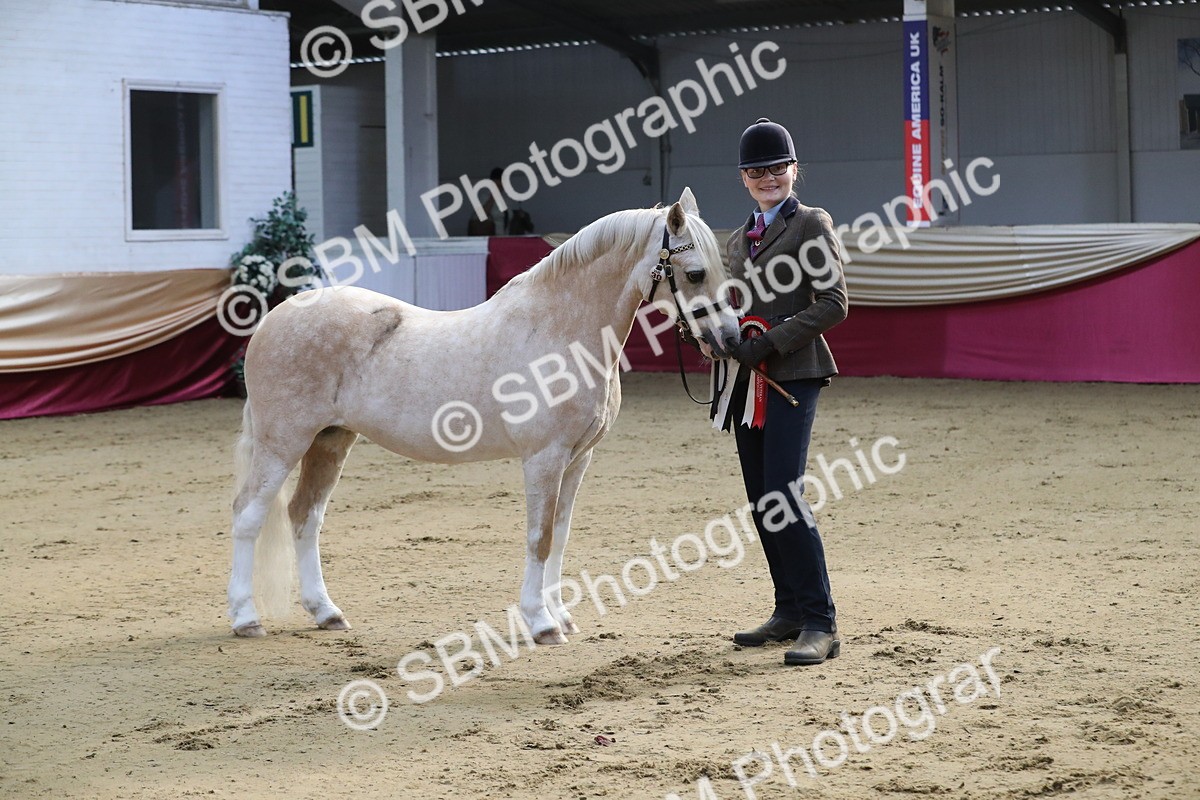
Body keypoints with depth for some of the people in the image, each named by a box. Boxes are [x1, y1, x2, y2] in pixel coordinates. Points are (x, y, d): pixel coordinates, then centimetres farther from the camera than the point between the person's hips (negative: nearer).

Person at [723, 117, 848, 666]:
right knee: (760, 501, 8)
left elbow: (833, 303, -12)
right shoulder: (740, 238, 18)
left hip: (793, 374, -8)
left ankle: (820, 625, -14)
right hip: (747, 379, 8)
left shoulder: (812, 225, -4)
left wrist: (769, 342, -19)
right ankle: (789, 612, 18)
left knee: (782, 495, -16)